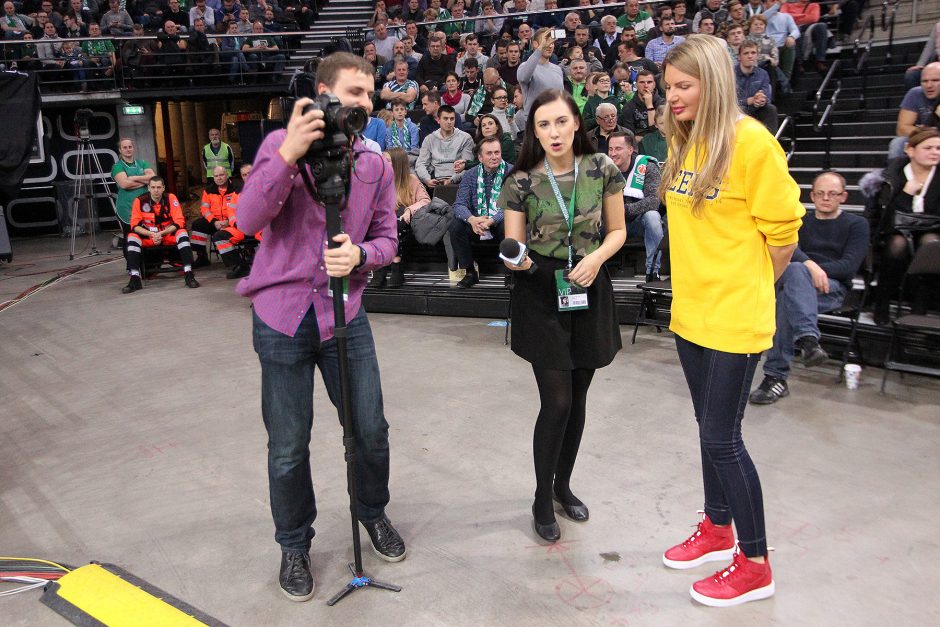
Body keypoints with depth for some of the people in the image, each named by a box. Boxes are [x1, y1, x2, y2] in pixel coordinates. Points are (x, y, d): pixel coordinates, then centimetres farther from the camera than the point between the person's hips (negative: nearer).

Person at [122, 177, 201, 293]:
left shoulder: (170, 198, -11)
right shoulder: (139, 201, -9)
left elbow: (179, 222, -14)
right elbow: (135, 225, -9)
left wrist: (161, 233, -24)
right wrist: (152, 234, -25)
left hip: (169, 235, -1)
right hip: (148, 236, 1)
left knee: (182, 233, -29)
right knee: (132, 237, -25)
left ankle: (188, 274, -32)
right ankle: (135, 279, -27)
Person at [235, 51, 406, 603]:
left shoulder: (375, 165, 6)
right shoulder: (281, 145, -3)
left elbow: (387, 238, 7)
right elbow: (248, 219, -14)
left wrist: (360, 254, -16)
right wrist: (289, 155, -26)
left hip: (346, 312, 3)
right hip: (283, 315, -2)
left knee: (371, 430, 8)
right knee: (288, 448, 7)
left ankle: (373, 511, 38)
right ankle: (294, 544, 31)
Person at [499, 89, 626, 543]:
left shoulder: (602, 169, -3)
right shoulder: (522, 181, -9)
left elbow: (617, 231, 6)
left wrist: (597, 257, -14)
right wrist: (516, 261, -29)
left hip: (589, 289, 3)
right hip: (541, 294, -3)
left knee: (577, 398, 12)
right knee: (557, 401, -6)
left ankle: (563, 484, 34)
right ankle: (542, 501, 15)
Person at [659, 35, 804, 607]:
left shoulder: (750, 141, -15)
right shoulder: (684, 144, 7)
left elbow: (782, 230, -9)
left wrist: (746, 289, 2)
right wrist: (702, 283, 10)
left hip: (733, 318, -7)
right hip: (690, 312, 7)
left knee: (721, 438, 0)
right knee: (710, 428, 18)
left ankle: (755, 565, 18)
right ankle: (718, 530, 37)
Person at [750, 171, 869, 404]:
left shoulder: (856, 224, 16)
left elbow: (849, 266, 0)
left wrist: (818, 270, -15)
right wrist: (809, 265, -22)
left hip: (833, 288, -2)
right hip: (795, 279, 3)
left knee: (786, 299, -36)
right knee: (795, 269, -37)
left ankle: (776, 375, -46)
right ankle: (808, 339, -52)